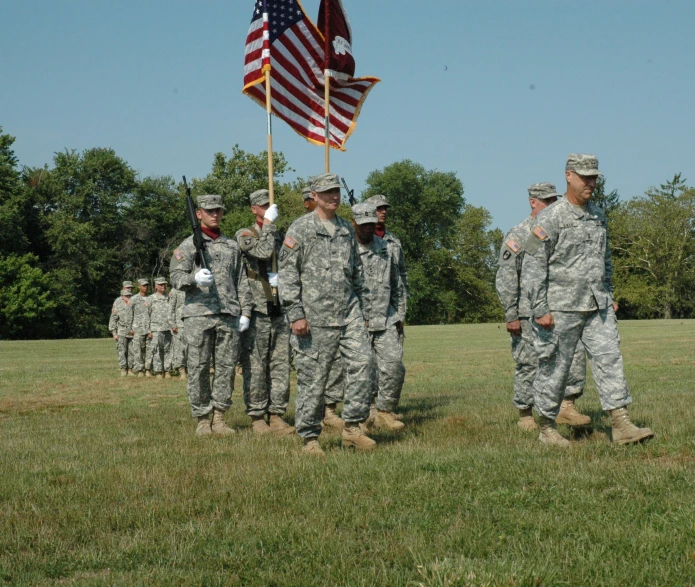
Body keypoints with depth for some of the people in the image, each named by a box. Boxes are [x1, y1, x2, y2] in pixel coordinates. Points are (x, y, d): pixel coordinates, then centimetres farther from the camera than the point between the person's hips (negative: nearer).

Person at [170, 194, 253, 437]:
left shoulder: (232, 246, 18)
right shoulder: (188, 245, 7)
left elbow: (242, 282, 17)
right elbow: (176, 276, -2)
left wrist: (245, 312, 9)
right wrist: (195, 278, -23)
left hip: (229, 316, 3)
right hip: (198, 314, -3)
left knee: (227, 366, 1)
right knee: (198, 368, -3)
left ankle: (219, 417, 7)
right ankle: (202, 419, 4)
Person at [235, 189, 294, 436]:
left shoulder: (281, 236, 17)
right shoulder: (244, 235, 0)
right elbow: (263, 252, -18)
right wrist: (268, 224, -9)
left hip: (281, 309, 5)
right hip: (257, 310, -5)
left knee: (281, 365, 5)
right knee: (255, 366, -3)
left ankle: (277, 415, 10)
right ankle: (257, 417, 2)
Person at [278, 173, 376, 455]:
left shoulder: (347, 229, 16)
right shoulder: (300, 229, -2)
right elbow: (287, 273, -7)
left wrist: (363, 311, 19)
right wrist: (295, 314, -14)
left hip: (349, 313, 5)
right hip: (315, 316, -5)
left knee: (362, 363, -8)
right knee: (312, 377, -1)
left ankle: (352, 428, 2)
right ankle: (310, 437, 9)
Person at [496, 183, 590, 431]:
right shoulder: (517, 236, -8)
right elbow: (505, 279, -11)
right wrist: (511, 316, -14)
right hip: (528, 314, -5)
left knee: (575, 352, -9)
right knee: (529, 365, 1)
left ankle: (566, 407, -3)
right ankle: (525, 416, 13)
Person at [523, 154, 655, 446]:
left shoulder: (598, 215, 12)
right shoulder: (549, 219, -10)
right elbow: (533, 266, -12)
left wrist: (608, 296, 22)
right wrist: (540, 309, -16)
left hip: (597, 307, 6)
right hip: (561, 310, -6)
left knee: (609, 358, -3)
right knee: (555, 368, 2)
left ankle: (622, 426, -5)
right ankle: (547, 429, 15)